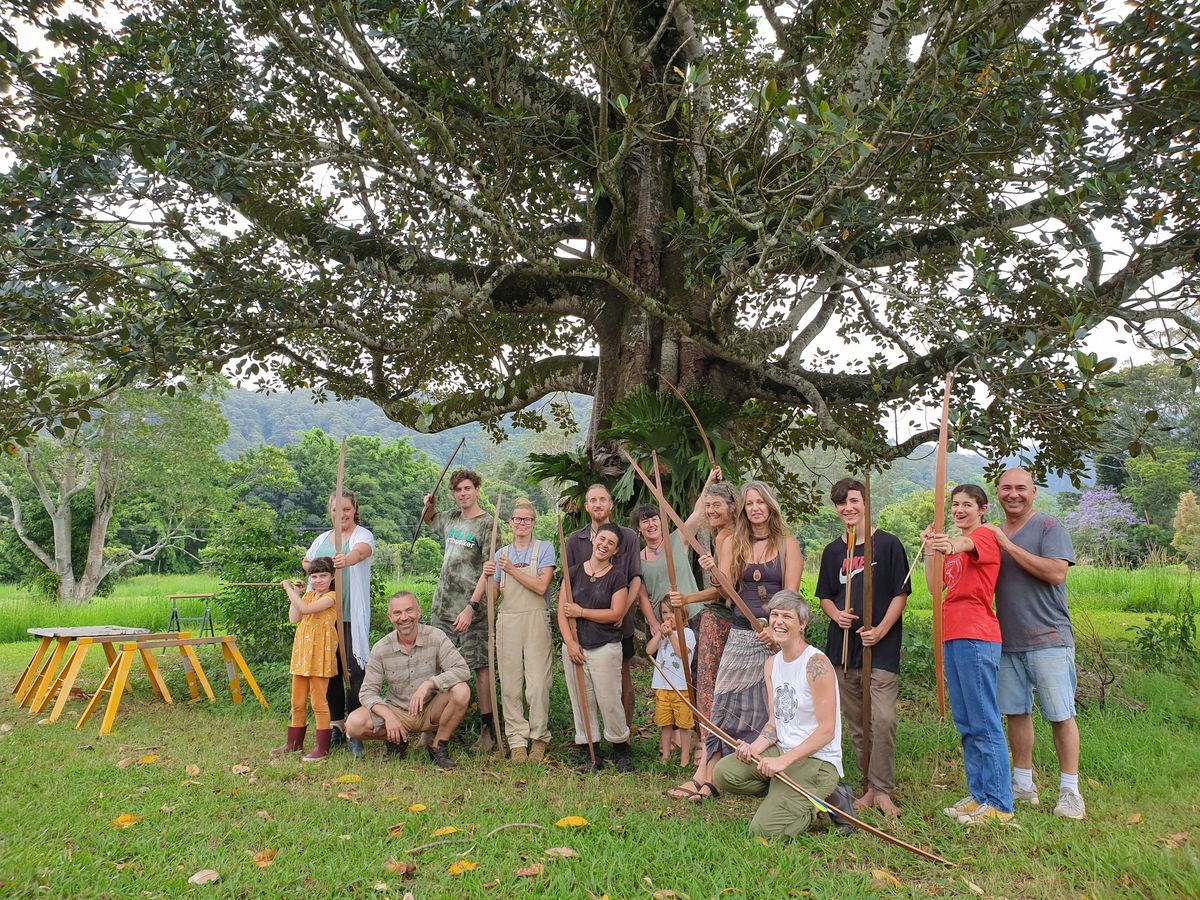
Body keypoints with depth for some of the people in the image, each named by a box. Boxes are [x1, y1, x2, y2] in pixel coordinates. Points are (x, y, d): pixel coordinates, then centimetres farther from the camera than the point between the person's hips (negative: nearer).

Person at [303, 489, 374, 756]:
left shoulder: (363, 535, -4)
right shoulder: (323, 538, 15)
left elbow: (361, 551, -28)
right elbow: (306, 562, 29)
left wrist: (347, 560, -51)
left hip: (352, 615, -6)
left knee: (354, 669, -10)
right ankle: (336, 724, 21)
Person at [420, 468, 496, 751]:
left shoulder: (487, 525, -8)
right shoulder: (450, 518, 12)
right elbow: (429, 520, 37)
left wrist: (471, 609, -21)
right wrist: (429, 506, 13)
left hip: (471, 610, -6)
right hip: (442, 606, 7)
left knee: (481, 666, -2)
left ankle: (488, 728, 5)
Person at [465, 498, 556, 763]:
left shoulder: (544, 548, 4)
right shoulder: (501, 554, 15)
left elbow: (541, 586, -9)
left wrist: (511, 569, -10)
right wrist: (487, 576, -7)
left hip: (535, 620, -3)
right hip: (507, 620, 3)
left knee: (537, 683, -5)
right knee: (510, 684, 1)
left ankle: (539, 738, 8)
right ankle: (517, 741, 7)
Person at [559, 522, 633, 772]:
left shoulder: (617, 576, -1)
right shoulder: (575, 573, 7)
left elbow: (615, 613, -10)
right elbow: (562, 611, 3)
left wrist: (581, 612, -8)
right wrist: (570, 642, -8)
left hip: (605, 648, -3)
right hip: (574, 646, 3)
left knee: (610, 701, -3)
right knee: (581, 702, 7)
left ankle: (621, 749, 16)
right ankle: (591, 752, 18)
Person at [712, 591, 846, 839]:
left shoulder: (816, 664, -16)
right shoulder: (771, 664, 8)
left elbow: (826, 731, -18)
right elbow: (774, 722, 11)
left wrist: (784, 760, -23)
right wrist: (754, 748, -9)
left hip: (818, 761, -7)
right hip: (782, 752, 8)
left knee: (763, 830, -16)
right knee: (723, 772, -11)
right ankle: (784, 795, 6)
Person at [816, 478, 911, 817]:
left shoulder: (888, 544, -2)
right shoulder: (832, 551, 10)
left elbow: (900, 593, -3)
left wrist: (880, 630, -13)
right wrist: (836, 614, -5)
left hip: (882, 647, -4)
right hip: (843, 646, 5)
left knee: (883, 719, -13)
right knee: (856, 723, 10)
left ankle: (882, 790, -1)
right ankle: (870, 787, 21)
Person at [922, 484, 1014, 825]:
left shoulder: (985, 535, -4)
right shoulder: (955, 544, 19)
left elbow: (965, 545, -29)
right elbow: (935, 588, 10)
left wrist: (949, 545, -51)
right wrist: (930, 551, -2)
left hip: (976, 637, -9)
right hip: (952, 637, 9)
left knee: (985, 723, -5)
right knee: (965, 724, 13)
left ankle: (999, 804, 2)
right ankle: (978, 795, 21)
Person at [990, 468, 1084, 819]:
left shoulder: (1048, 527, -5)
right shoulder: (995, 534, 13)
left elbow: (1056, 572, -20)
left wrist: (1009, 545, -18)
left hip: (1048, 640, -6)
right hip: (1008, 641, 6)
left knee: (1061, 715, 0)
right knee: (1016, 713, 11)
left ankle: (1069, 791, 12)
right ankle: (1022, 784, 22)